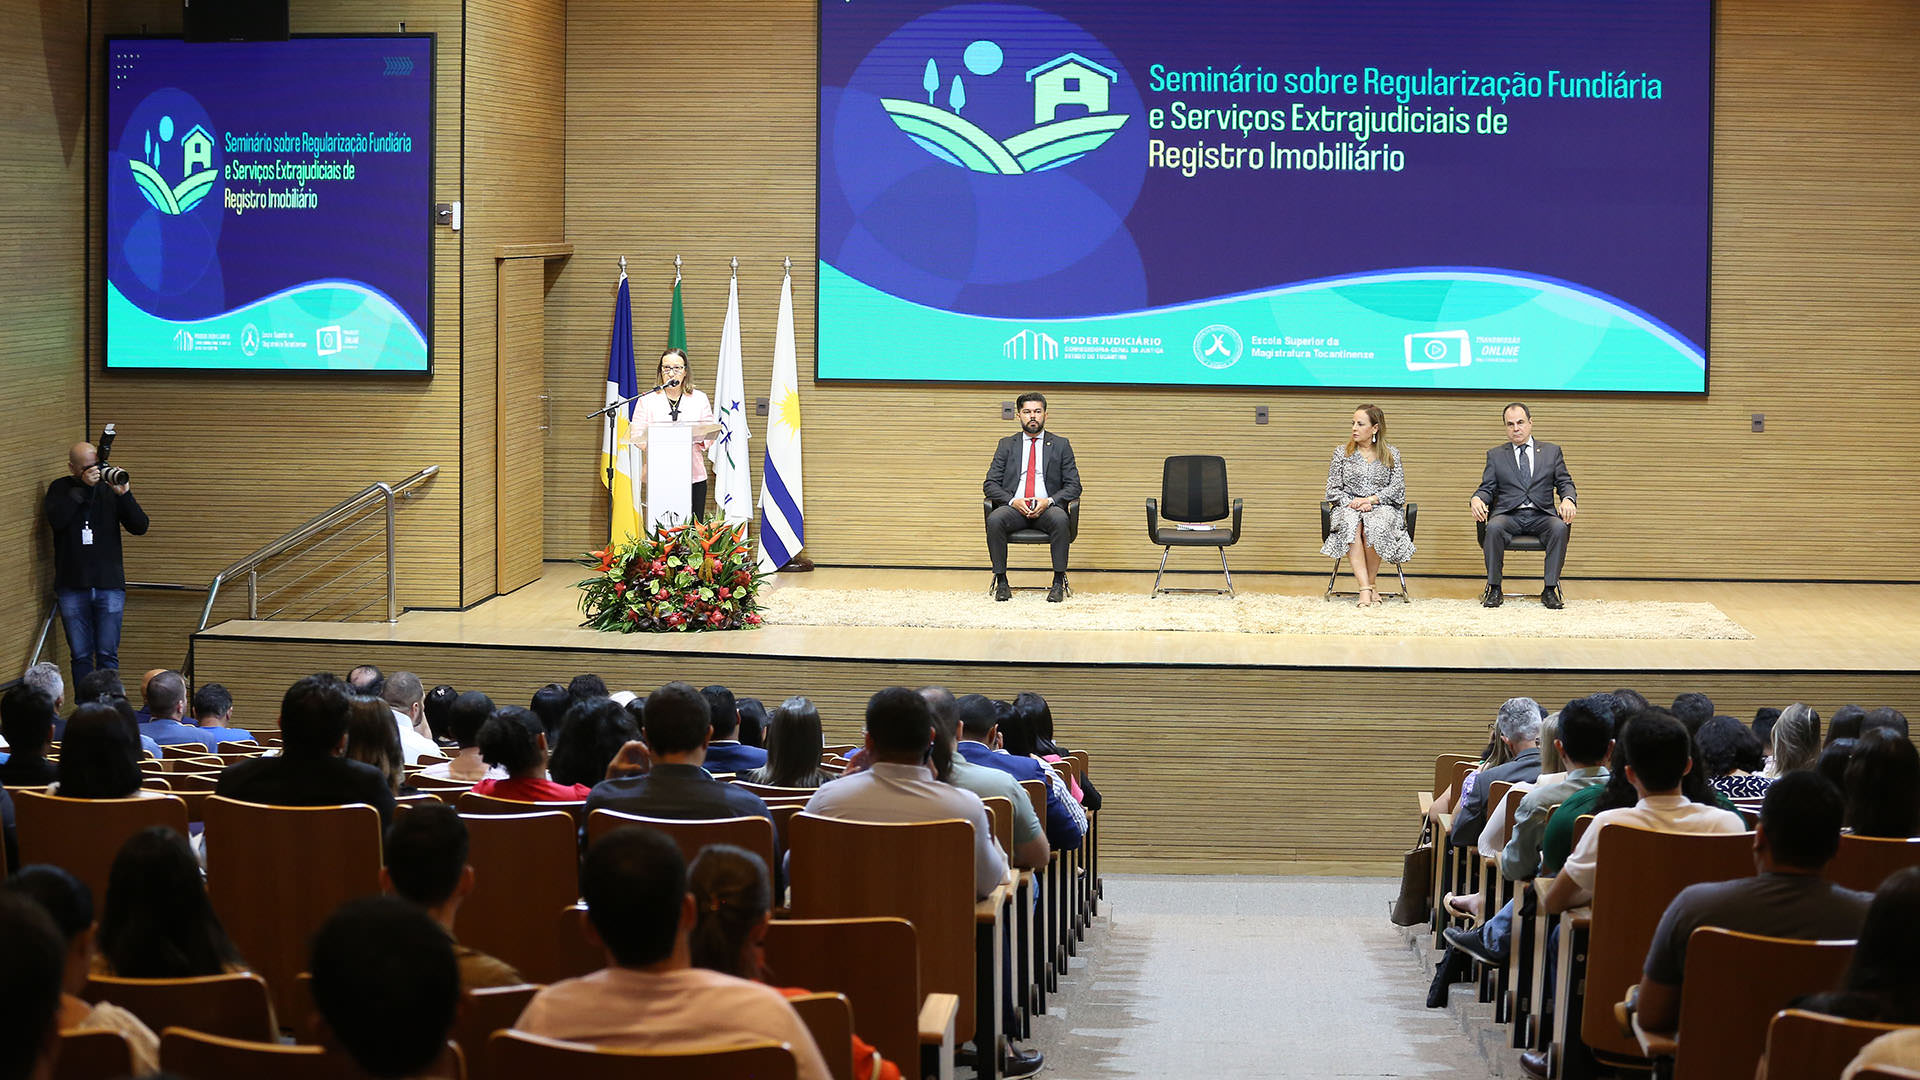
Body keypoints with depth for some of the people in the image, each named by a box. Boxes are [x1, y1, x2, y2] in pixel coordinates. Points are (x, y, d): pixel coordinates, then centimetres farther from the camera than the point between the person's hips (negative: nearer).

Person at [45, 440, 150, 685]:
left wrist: (124, 495, -14)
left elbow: (140, 527, -1)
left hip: (109, 585, 0)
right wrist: (83, 488, -17)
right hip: (72, 588, 0)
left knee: (108, 655, -1)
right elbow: (56, 520, -14)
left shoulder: (110, 488, 6)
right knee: (80, 656, 3)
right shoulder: (60, 489, 5)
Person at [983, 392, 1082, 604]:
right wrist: (1012, 501, -11)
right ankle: (1001, 582, -24)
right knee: (994, 520, -33)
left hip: (1047, 507, -1)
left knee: (1060, 519, -36)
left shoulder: (1060, 445, 14)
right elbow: (990, 484, 9)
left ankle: (1058, 583, -30)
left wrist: (1049, 501, -12)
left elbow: (1073, 486, 7)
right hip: (1013, 507, 1)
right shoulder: (1007, 445, 16)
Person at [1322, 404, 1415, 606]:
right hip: (1349, 508, 1)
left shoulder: (1391, 454, 11)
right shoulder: (1341, 453, 14)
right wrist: (1352, 502, -10)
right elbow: (1333, 491, 9)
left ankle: (1369, 583, -24)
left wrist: (1370, 500, -13)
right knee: (1351, 523, -37)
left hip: (1382, 508, -1)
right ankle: (1366, 589, -42)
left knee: (1374, 524, -38)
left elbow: (1397, 489, 2)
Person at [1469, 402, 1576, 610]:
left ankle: (1550, 589, -27)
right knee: (1494, 527, -35)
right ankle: (1494, 588, -23)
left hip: (1541, 516, 0)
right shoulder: (1495, 455, 17)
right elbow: (1487, 488, 10)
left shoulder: (1551, 451, 17)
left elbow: (1565, 483, 11)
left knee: (1560, 527, -33)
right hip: (1508, 515, 0)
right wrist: (1476, 499, -15)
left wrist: (1568, 499, -13)